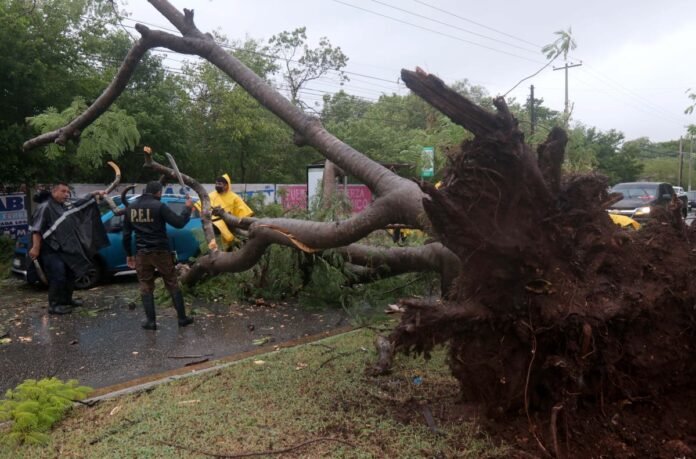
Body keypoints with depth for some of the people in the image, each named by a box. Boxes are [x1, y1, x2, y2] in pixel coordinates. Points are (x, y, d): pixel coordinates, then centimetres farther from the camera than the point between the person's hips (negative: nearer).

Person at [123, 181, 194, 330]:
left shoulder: (130, 207, 6)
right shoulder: (159, 206, -11)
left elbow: (126, 234, 10)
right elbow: (179, 223, -13)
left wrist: (129, 254, 18)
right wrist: (188, 208, 2)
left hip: (142, 253, 3)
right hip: (161, 251, -3)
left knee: (146, 287, 11)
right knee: (173, 284, 7)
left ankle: (151, 321, 10)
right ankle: (182, 318, 12)